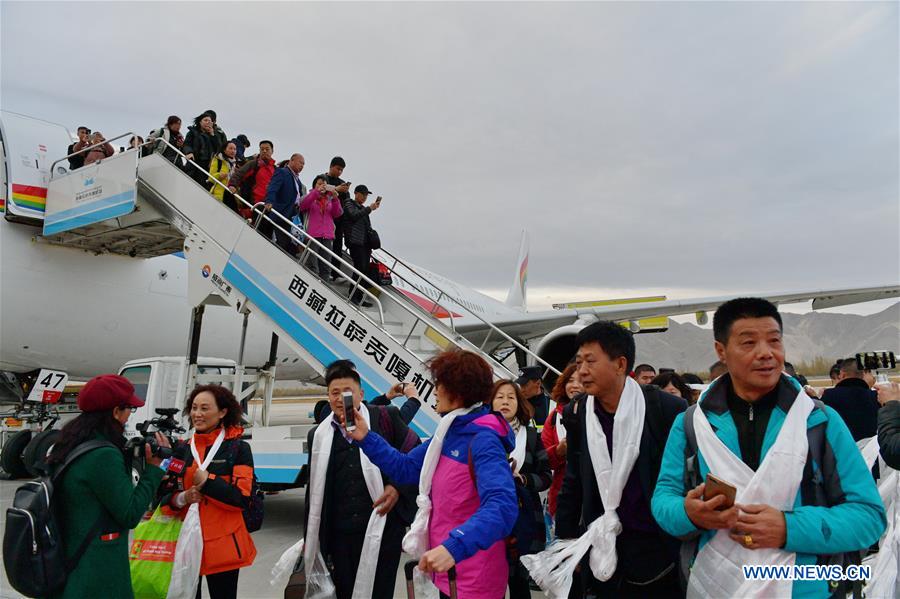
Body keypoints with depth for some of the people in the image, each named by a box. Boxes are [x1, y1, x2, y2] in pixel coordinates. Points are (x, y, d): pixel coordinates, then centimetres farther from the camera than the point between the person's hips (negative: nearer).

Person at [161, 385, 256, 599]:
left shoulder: (238, 448, -5)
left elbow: (242, 499, -12)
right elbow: (165, 495, 9)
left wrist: (207, 481, -17)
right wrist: (182, 498, -11)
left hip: (223, 545, -4)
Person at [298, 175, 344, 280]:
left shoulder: (330, 199, 19)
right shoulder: (311, 197, 11)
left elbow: (337, 214, 5)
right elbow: (302, 205, -11)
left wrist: (335, 199, -10)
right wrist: (316, 191, -19)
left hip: (327, 236, 3)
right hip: (313, 235, -3)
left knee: (326, 267, 1)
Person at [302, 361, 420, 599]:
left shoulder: (385, 418, -1)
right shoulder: (318, 435, 10)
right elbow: (314, 492, 16)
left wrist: (398, 487, -9)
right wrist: (310, 539, 17)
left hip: (382, 528, -3)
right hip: (339, 535, 4)